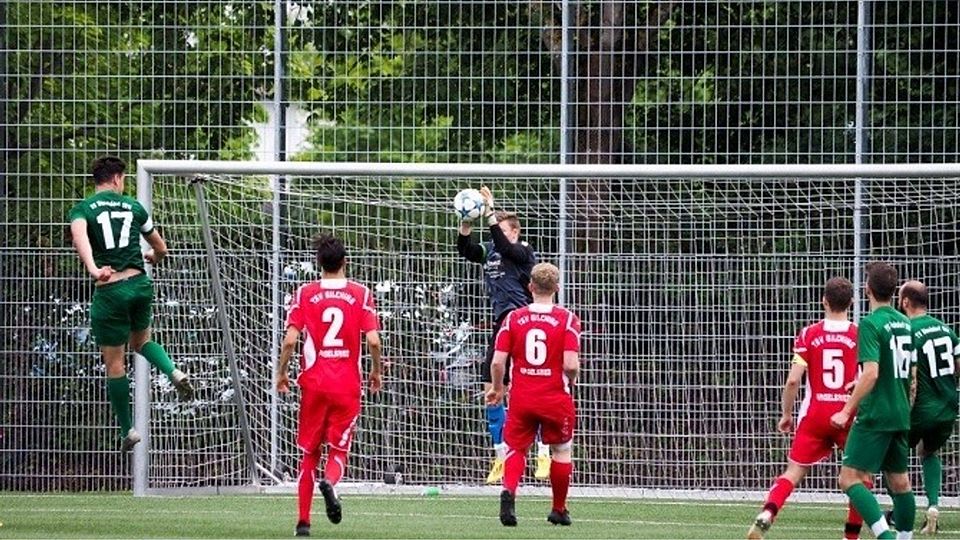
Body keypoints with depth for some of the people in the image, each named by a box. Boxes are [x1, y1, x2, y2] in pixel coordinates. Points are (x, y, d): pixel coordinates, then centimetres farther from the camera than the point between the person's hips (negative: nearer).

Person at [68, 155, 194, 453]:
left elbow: (79, 236, -24)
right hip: (140, 284, 3)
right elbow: (160, 248, 20)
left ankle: (127, 430, 12)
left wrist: (93, 269, -37)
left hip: (110, 291, -3)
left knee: (114, 363, 7)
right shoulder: (133, 207, 10)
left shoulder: (82, 209, 1)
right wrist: (152, 258, 44)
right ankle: (174, 373, 0)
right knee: (141, 341, 28)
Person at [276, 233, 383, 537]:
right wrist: (377, 372, 9)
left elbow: (290, 339, -7)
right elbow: (373, 340, -7)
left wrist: (282, 372, 7)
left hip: (313, 383, 1)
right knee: (339, 449, 8)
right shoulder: (360, 294, 0)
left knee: (309, 453, 11)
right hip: (348, 385, -1)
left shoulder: (305, 294, 0)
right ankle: (330, 481, -27)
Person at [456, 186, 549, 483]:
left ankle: (544, 455, -2)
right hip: (501, 323, 7)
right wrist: (467, 222, -15)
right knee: (491, 390, 4)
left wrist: (490, 214, -28)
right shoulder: (490, 251, 11)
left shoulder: (523, 252, -7)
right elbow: (465, 250, -1)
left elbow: (504, 246, -26)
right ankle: (501, 458, 11)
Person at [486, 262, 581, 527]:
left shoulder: (513, 318, -1)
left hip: (521, 397, 1)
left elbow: (498, 361, -5)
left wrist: (497, 388, 13)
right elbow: (571, 364, -15)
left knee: (516, 448, 10)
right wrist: (571, 379, 8)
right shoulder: (567, 319, -7)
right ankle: (559, 510, 25)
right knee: (562, 450, 17)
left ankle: (509, 490, -19)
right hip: (556, 398, -1)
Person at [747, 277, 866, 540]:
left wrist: (786, 414, 6)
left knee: (793, 473, 4)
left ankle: (766, 515, -18)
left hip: (814, 414, 1)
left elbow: (793, 380, -5)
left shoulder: (808, 334, -1)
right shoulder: (860, 336, -3)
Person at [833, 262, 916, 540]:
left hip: (874, 415, -8)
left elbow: (871, 372, -22)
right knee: (899, 481, 15)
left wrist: (847, 410, -19)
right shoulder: (904, 322, 10)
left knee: (850, 478, -9)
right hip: (901, 415, 8)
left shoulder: (870, 324, -13)